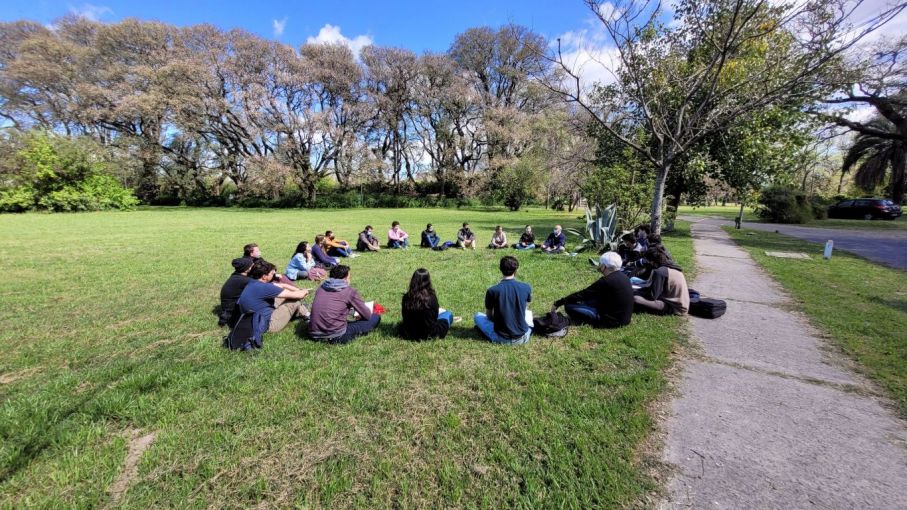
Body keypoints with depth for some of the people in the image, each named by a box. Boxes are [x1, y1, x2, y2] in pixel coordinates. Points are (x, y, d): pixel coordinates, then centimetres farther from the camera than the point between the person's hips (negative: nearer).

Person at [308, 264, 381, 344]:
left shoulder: (321, 287, 10)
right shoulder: (349, 291, -5)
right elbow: (367, 315, 1)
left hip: (314, 335, 7)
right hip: (336, 337, -6)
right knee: (375, 317, -1)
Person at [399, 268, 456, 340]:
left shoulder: (406, 297, -16)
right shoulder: (431, 297, -25)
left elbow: (405, 317, -1)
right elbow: (434, 316, -9)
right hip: (428, 334, -3)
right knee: (448, 314, 19)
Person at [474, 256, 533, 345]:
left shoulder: (492, 291, -14)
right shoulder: (526, 287, -9)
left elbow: (489, 316, 2)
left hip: (501, 339, -3)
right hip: (522, 337, 3)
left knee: (478, 316, 19)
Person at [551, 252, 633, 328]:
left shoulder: (606, 281, -22)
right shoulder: (622, 276, 5)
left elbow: (582, 294, -18)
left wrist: (558, 303, -11)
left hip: (613, 320, -9)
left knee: (569, 306, -14)